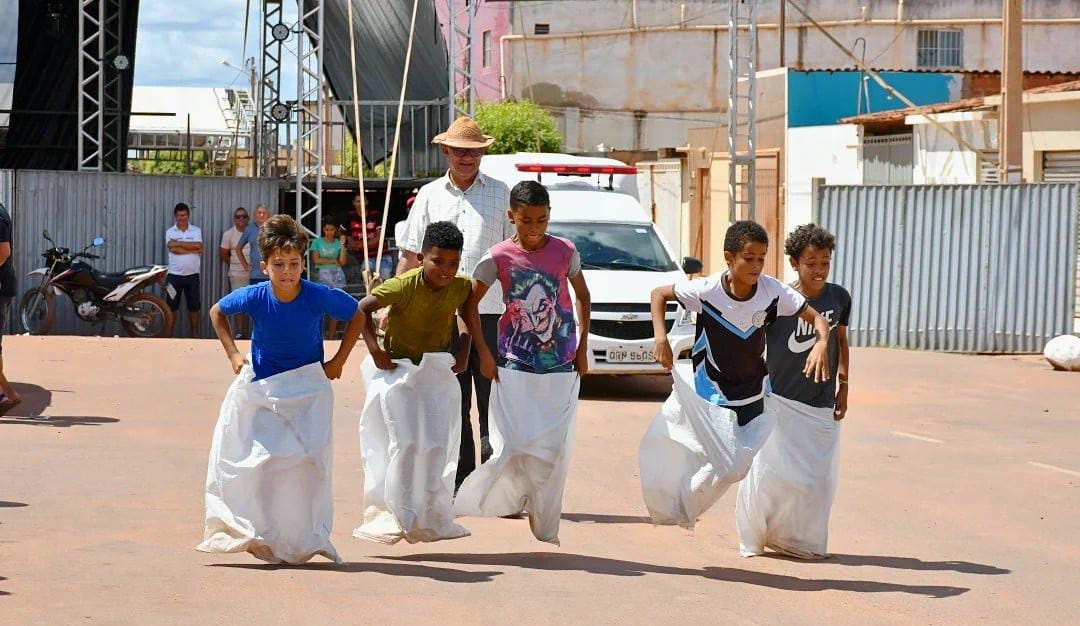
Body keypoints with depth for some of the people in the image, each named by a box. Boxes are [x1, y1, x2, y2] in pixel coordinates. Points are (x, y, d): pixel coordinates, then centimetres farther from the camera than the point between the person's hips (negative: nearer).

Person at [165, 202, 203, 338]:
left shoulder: (196, 231, 5)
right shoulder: (170, 232, 2)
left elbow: (198, 246, -13)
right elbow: (173, 249, -15)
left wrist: (178, 243, -13)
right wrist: (192, 250, -16)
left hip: (192, 275, 1)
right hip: (174, 275, -1)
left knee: (194, 306, 7)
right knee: (171, 306, 2)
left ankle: (195, 334, 16)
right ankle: (168, 334, 7)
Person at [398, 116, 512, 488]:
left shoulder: (500, 194, 8)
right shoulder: (429, 196, 12)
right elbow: (411, 255, 12)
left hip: (490, 311, -2)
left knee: (493, 398, -4)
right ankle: (460, 478, 11)